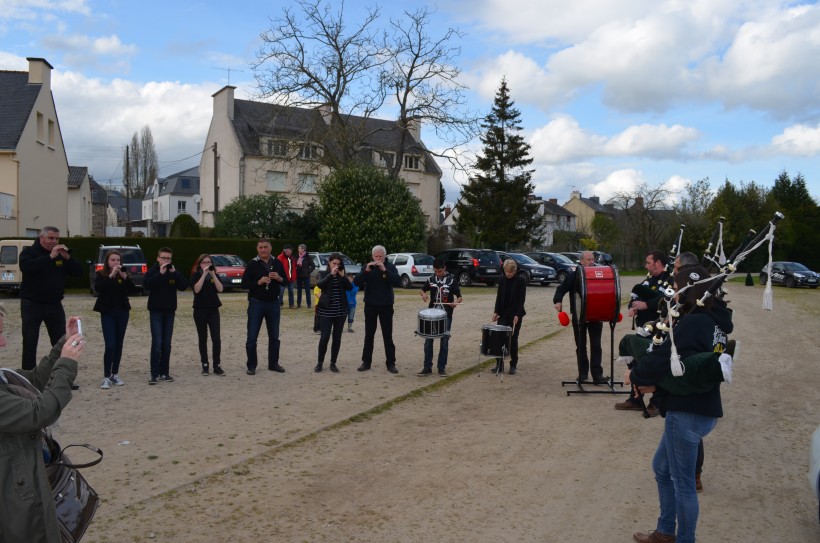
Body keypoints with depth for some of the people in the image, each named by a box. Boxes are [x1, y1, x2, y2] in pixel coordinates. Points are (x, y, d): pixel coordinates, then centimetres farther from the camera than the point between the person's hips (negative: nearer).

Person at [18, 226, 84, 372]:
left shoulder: (61, 253, 9)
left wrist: (67, 257, -14)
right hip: (32, 304, -4)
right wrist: (50, 257, -29)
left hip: (54, 305, 4)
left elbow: (79, 271, 1)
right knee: (30, 343, 0)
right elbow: (26, 267, -26)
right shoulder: (29, 252, -4)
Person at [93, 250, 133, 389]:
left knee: (119, 345, 7)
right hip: (107, 313, -3)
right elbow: (97, 288, -20)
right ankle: (106, 377, -4)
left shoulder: (123, 274, 6)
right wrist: (111, 275, -26)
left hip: (122, 312, 3)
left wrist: (124, 276, -24)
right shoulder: (101, 274, -1)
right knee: (110, 345, -11)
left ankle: (115, 374, 16)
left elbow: (132, 287, -10)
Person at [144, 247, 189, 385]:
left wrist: (174, 273, -16)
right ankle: (154, 374, -7)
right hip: (156, 311, -3)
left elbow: (184, 286, -8)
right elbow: (147, 284, -21)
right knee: (157, 342, -10)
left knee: (167, 343, 6)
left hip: (170, 311, 3)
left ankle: (164, 372, 13)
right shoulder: (153, 271, -3)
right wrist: (161, 273, -25)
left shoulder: (174, 272, 6)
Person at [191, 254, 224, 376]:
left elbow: (220, 289, -8)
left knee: (216, 338, -7)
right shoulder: (196, 276, 1)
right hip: (200, 310, -2)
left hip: (213, 310, 2)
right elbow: (196, 289, -17)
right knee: (202, 338, 4)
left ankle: (217, 366, -2)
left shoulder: (215, 275, 8)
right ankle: (205, 366, 12)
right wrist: (204, 274, -19)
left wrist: (213, 275, -15)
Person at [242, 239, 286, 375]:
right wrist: (259, 282, -21)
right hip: (256, 303, -3)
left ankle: (273, 363, 23)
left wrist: (279, 278, -11)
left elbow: (286, 281, 10)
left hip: (273, 303, 3)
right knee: (252, 337, -1)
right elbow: (244, 284, -7)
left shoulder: (277, 263, 4)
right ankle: (251, 365, 10)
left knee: (274, 336, 11)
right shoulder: (252, 264, -5)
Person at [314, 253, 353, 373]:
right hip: (326, 310, -3)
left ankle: (333, 363, 14)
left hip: (341, 310, 3)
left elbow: (350, 287, -6)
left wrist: (343, 276, -16)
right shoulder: (324, 274, 1)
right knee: (325, 337, -7)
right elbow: (320, 285, -19)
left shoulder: (343, 275, 8)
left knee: (337, 337, 5)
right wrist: (331, 274, -26)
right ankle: (320, 362, 8)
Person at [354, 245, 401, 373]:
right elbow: (357, 282, -11)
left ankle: (390, 363, 6)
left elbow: (398, 282, -20)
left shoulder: (390, 267, -4)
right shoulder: (367, 267, 0)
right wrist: (366, 271, -25)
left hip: (386, 306, -2)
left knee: (388, 335, 1)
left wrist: (384, 270, -28)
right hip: (370, 305, 2)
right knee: (369, 335, 8)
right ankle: (366, 362, 15)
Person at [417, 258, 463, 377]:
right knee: (428, 340, 2)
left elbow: (459, 296, -3)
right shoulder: (431, 279, 4)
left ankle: (442, 368, 13)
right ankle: (427, 367, 10)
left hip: (446, 315, -3)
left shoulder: (451, 280, -4)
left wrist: (456, 302, -25)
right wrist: (423, 294, -7)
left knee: (444, 341, 3)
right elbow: (422, 290, 16)